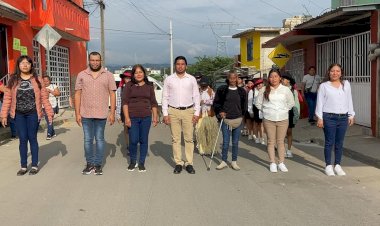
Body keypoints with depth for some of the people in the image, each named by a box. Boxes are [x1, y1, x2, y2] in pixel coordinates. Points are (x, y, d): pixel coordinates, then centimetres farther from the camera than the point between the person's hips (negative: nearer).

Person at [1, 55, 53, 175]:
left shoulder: (37, 80, 3)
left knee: (32, 138, 5)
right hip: (19, 114, 1)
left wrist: (49, 113, -3)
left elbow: (44, 97, 0)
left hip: (33, 114, -1)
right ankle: (23, 166, 16)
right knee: (23, 140, 6)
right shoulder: (13, 80, 5)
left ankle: (35, 165, 15)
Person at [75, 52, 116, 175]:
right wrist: (77, 113, -1)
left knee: (99, 139, 6)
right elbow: (78, 95, 4)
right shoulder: (81, 75, 4)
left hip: (101, 114, -1)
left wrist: (112, 113, -4)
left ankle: (98, 165, 15)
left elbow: (112, 95, 1)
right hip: (86, 114, 1)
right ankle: (90, 164, 19)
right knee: (88, 140, 8)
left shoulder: (108, 76, 2)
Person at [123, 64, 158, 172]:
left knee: (143, 140, 5)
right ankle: (132, 161, 18)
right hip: (132, 117, -2)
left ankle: (142, 163, 17)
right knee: (133, 140, -3)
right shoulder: (129, 85, 2)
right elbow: (125, 102, -1)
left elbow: (153, 103, 13)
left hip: (146, 117, 2)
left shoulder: (149, 86, 10)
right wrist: (127, 117, -8)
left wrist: (155, 116, 6)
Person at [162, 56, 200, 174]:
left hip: (188, 111, 0)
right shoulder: (169, 79, 5)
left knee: (189, 138, 0)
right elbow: (165, 97, 5)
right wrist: (165, 114, -1)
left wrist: (196, 113, 0)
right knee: (175, 139, 3)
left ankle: (189, 163, 6)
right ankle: (178, 163, 10)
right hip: (173, 111, 0)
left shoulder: (191, 79, 6)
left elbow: (196, 96, 6)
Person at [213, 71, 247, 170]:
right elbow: (216, 102, 4)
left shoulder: (241, 91, 5)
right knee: (225, 142, 1)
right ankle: (224, 161, 13)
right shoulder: (222, 90, 0)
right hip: (225, 119, -1)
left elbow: (244, 105, 14)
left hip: (238, 120, 2)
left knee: (235, 142, 7)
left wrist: (242, 115, 7)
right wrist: (220, 111, -9)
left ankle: (234, 162, 17)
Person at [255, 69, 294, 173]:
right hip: (268, 120, 0)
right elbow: (258, 103, 9)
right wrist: (265, 110, 6)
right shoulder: (265, 90, 1)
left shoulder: (285, 90, 1)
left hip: (283, 119, 0)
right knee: (271, 141, 4)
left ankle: (281, 163, 14)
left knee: (281, 141, 6)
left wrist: (284, 110, 7)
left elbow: (291, 103, 13)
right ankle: (272, 163, 12)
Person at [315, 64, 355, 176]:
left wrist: (351, 115, 10)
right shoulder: (324, 86, 0)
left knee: (339, 143, 8)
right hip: (329, 118, -3)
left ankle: (337, 165, 19)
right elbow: (320, 102, -2)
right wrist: (320, 118, -7)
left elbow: (349, 100, 13)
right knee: (329, 143, 0)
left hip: (343, 118, 3)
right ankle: (328, 166, 9)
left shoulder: (346, 84, 11)